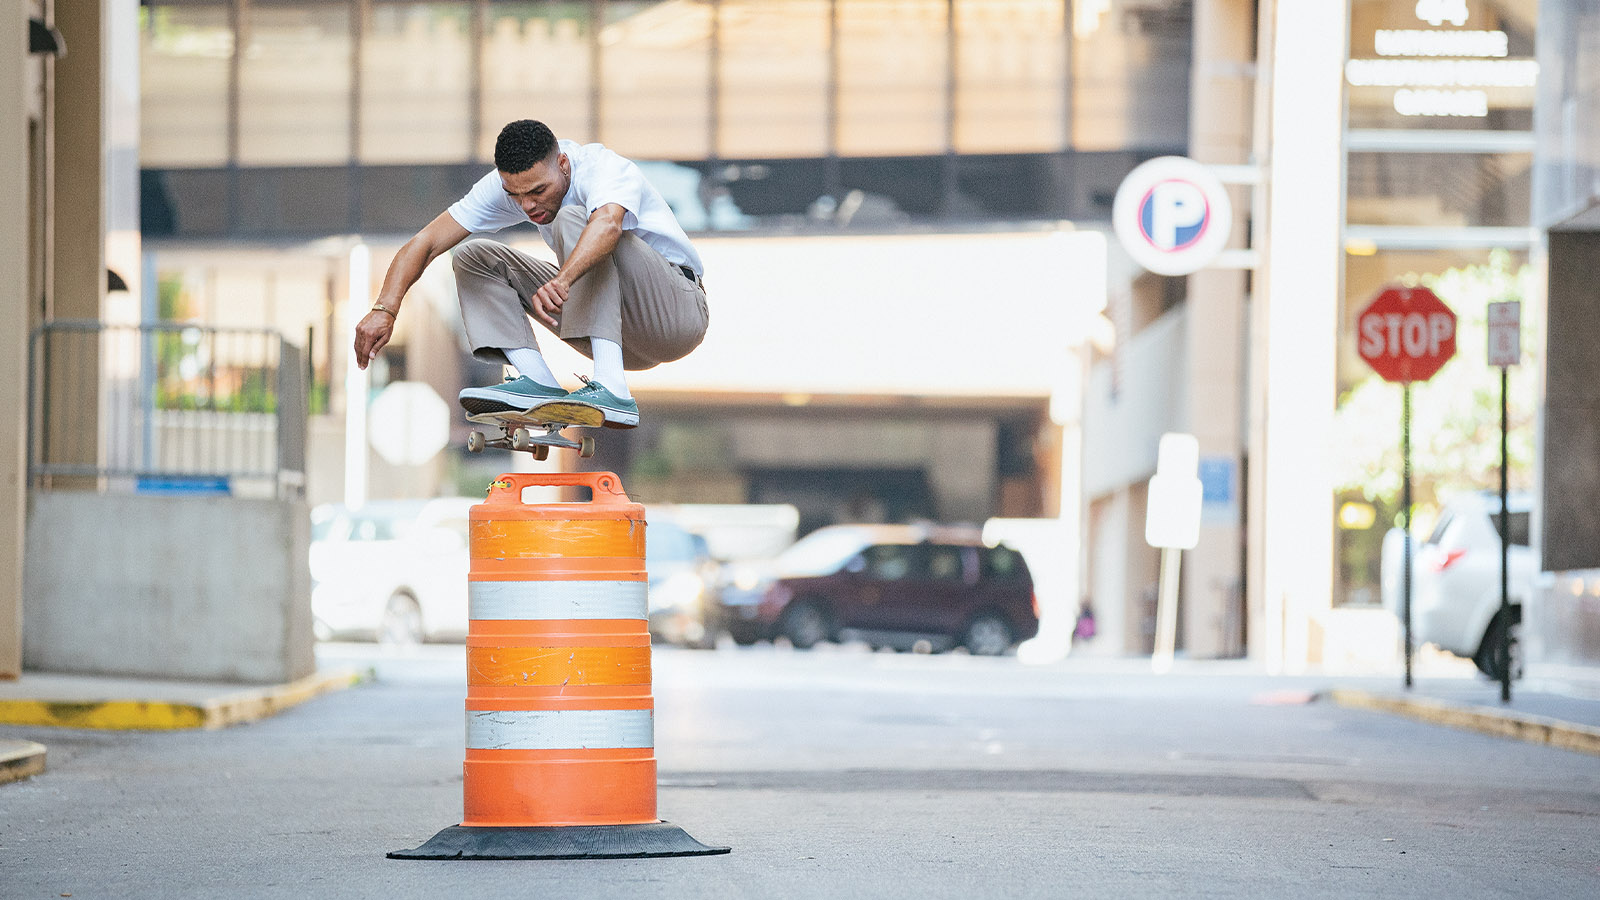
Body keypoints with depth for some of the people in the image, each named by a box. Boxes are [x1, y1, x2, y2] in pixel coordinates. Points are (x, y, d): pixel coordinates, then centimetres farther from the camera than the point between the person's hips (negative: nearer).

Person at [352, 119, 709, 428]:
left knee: (571, 219, -30)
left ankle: (611, 391, -42)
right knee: (477, 258, 0)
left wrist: (560, 281, -67)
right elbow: (425, 244, -12)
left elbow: (607, 224, -49)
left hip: (679, 310, -7)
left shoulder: (604, 169, -25)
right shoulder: (508, 183, -8)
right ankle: (539, 384, -19)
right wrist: (385, 309, -29)